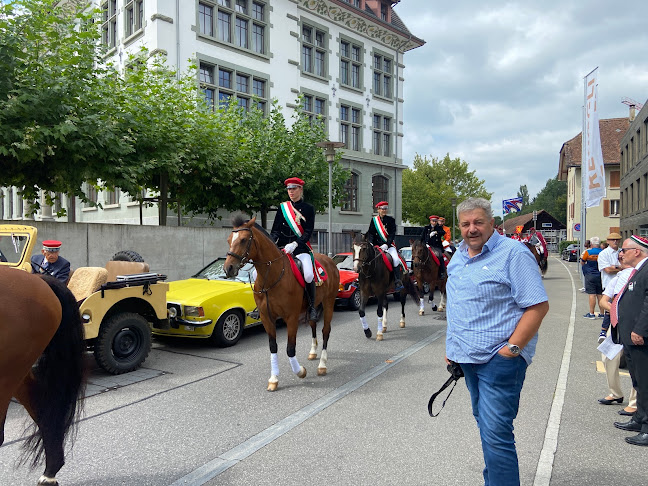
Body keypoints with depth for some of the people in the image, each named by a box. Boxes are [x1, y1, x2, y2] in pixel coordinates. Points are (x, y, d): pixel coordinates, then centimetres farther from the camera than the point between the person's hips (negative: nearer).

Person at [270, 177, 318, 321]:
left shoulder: (309, 209, 6)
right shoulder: (282, 207, 14)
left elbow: (308, 233, -4)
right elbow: (275, 231, 10)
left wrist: (294, 244, -20)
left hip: (301, 249, -3)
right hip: (282, 248, 3)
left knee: (308, 275, -29)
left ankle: (312, 306, -5)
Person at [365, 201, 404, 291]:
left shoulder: (391, 220, 7)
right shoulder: (374, 220, 10)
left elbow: (392, 234, -2)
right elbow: (371, 233, 7)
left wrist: (386, 244, -16)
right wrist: (370, 244, -11)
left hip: (389, 245, -1)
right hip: (377, 245, 1)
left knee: (395, 259, -25)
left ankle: (398, 282, -22)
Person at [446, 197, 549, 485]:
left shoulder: (514, 253, -12)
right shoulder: (458, 257, 11)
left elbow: (538, 306, -16)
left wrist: (511, 348, -20)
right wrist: (451, 345, 15)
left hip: (498, 359, -8)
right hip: (467, 356, 8)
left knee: (495, 433, -7)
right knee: (484, 424, 21)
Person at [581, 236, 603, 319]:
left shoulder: (588, 252, -11)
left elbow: (582, 263, -1)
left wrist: (582, 256, 16)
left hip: (590, 275, -5)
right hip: (600, 275, 5)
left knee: (592, 294, -4)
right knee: (600, 295, 10)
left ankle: (591, 313, -3)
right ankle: (601, 313, 15)